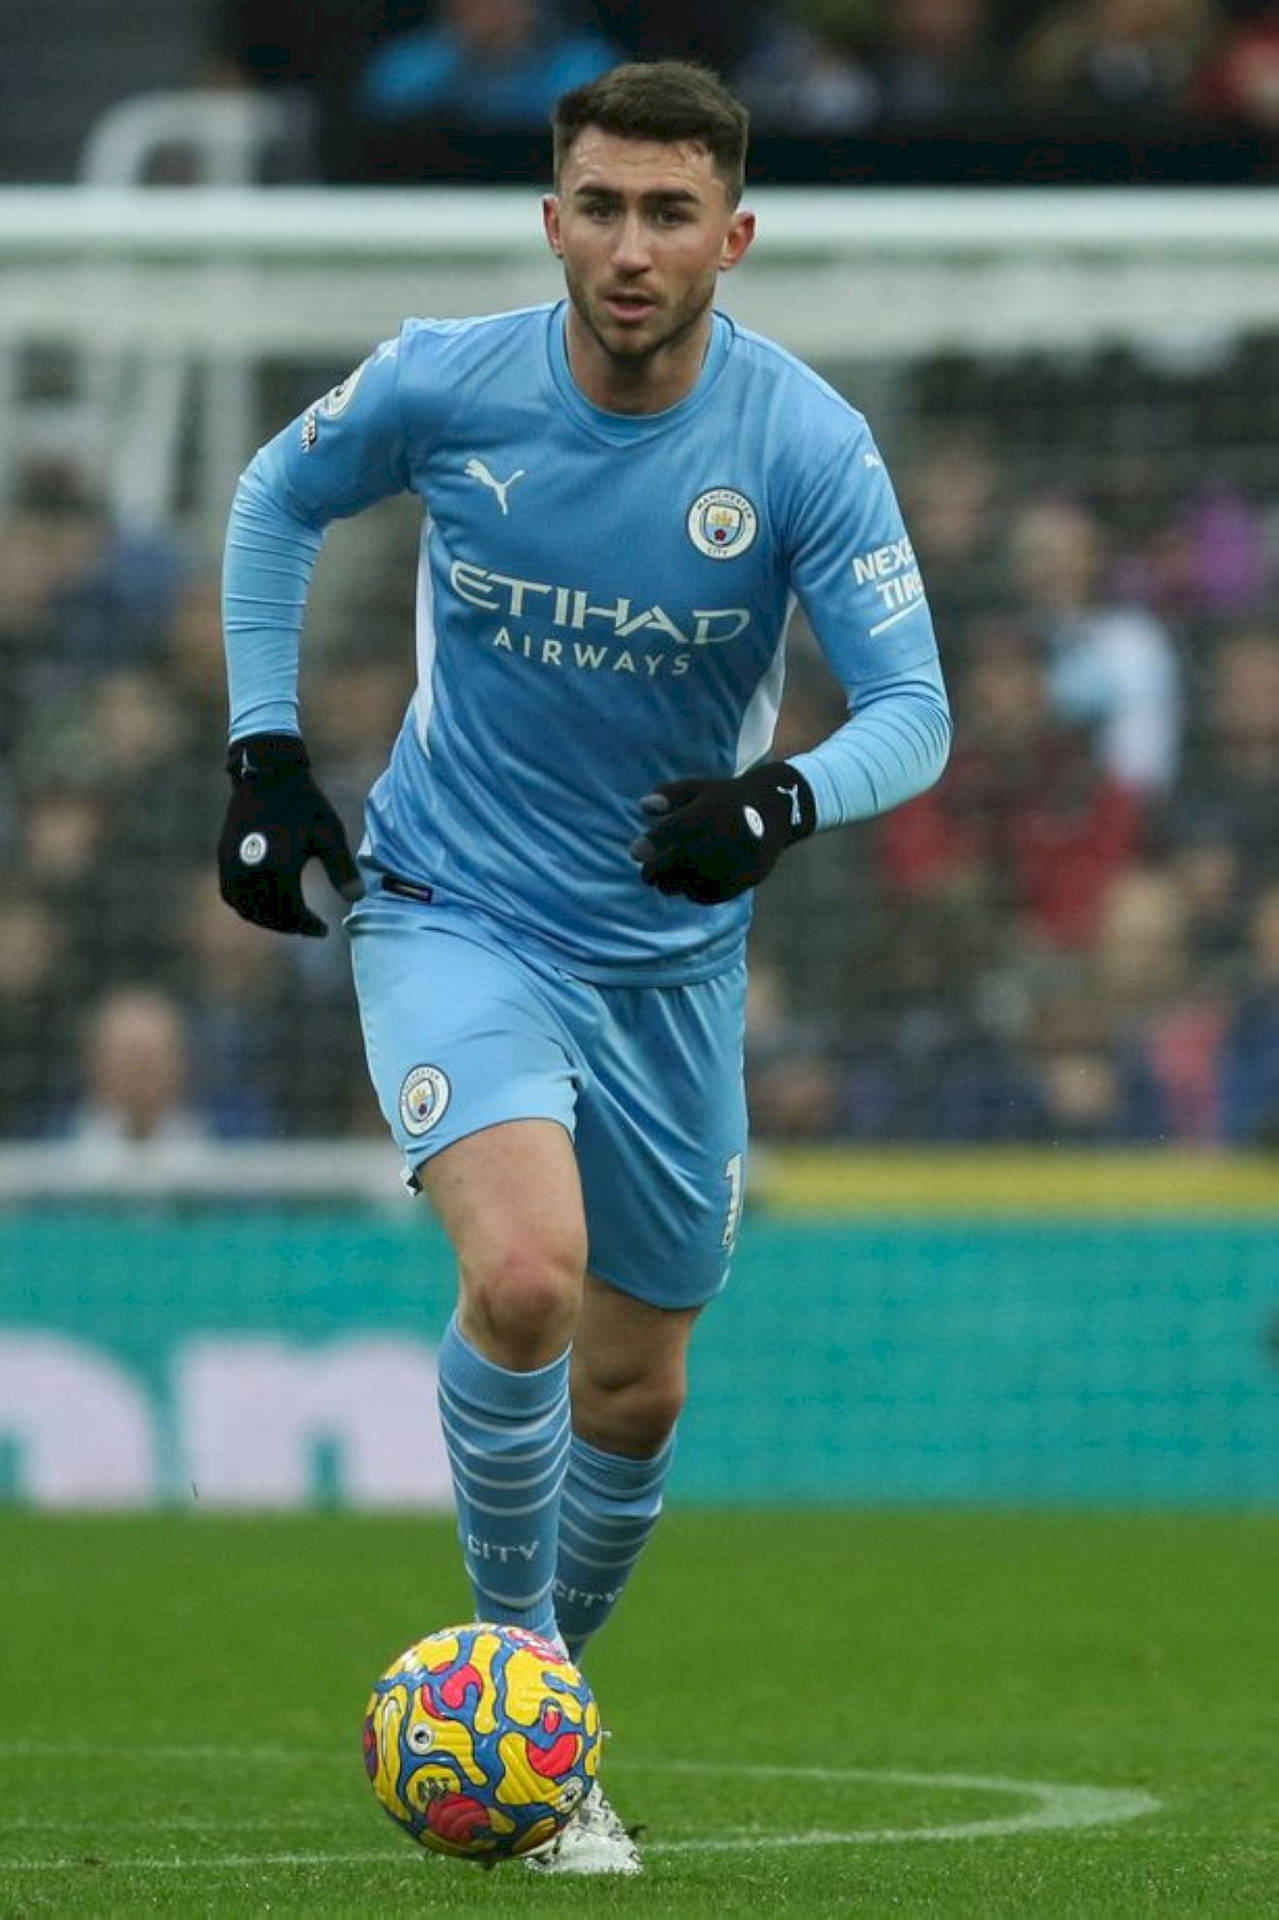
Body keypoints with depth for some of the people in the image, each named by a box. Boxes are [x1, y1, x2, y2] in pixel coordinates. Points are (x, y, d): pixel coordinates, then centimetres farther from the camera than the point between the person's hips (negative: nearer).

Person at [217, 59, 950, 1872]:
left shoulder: (807, 445, -16)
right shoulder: (442, 385, -14)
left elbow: (913, 709, -17)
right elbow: (279, 497, 8)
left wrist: (784, 801, -38)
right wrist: (264, 754, 2)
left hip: (671, 954, 2)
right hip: (454, 915, -2)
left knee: (634, 1390, 11)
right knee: (524, 1279, -27)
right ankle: (517, 1659, -6)